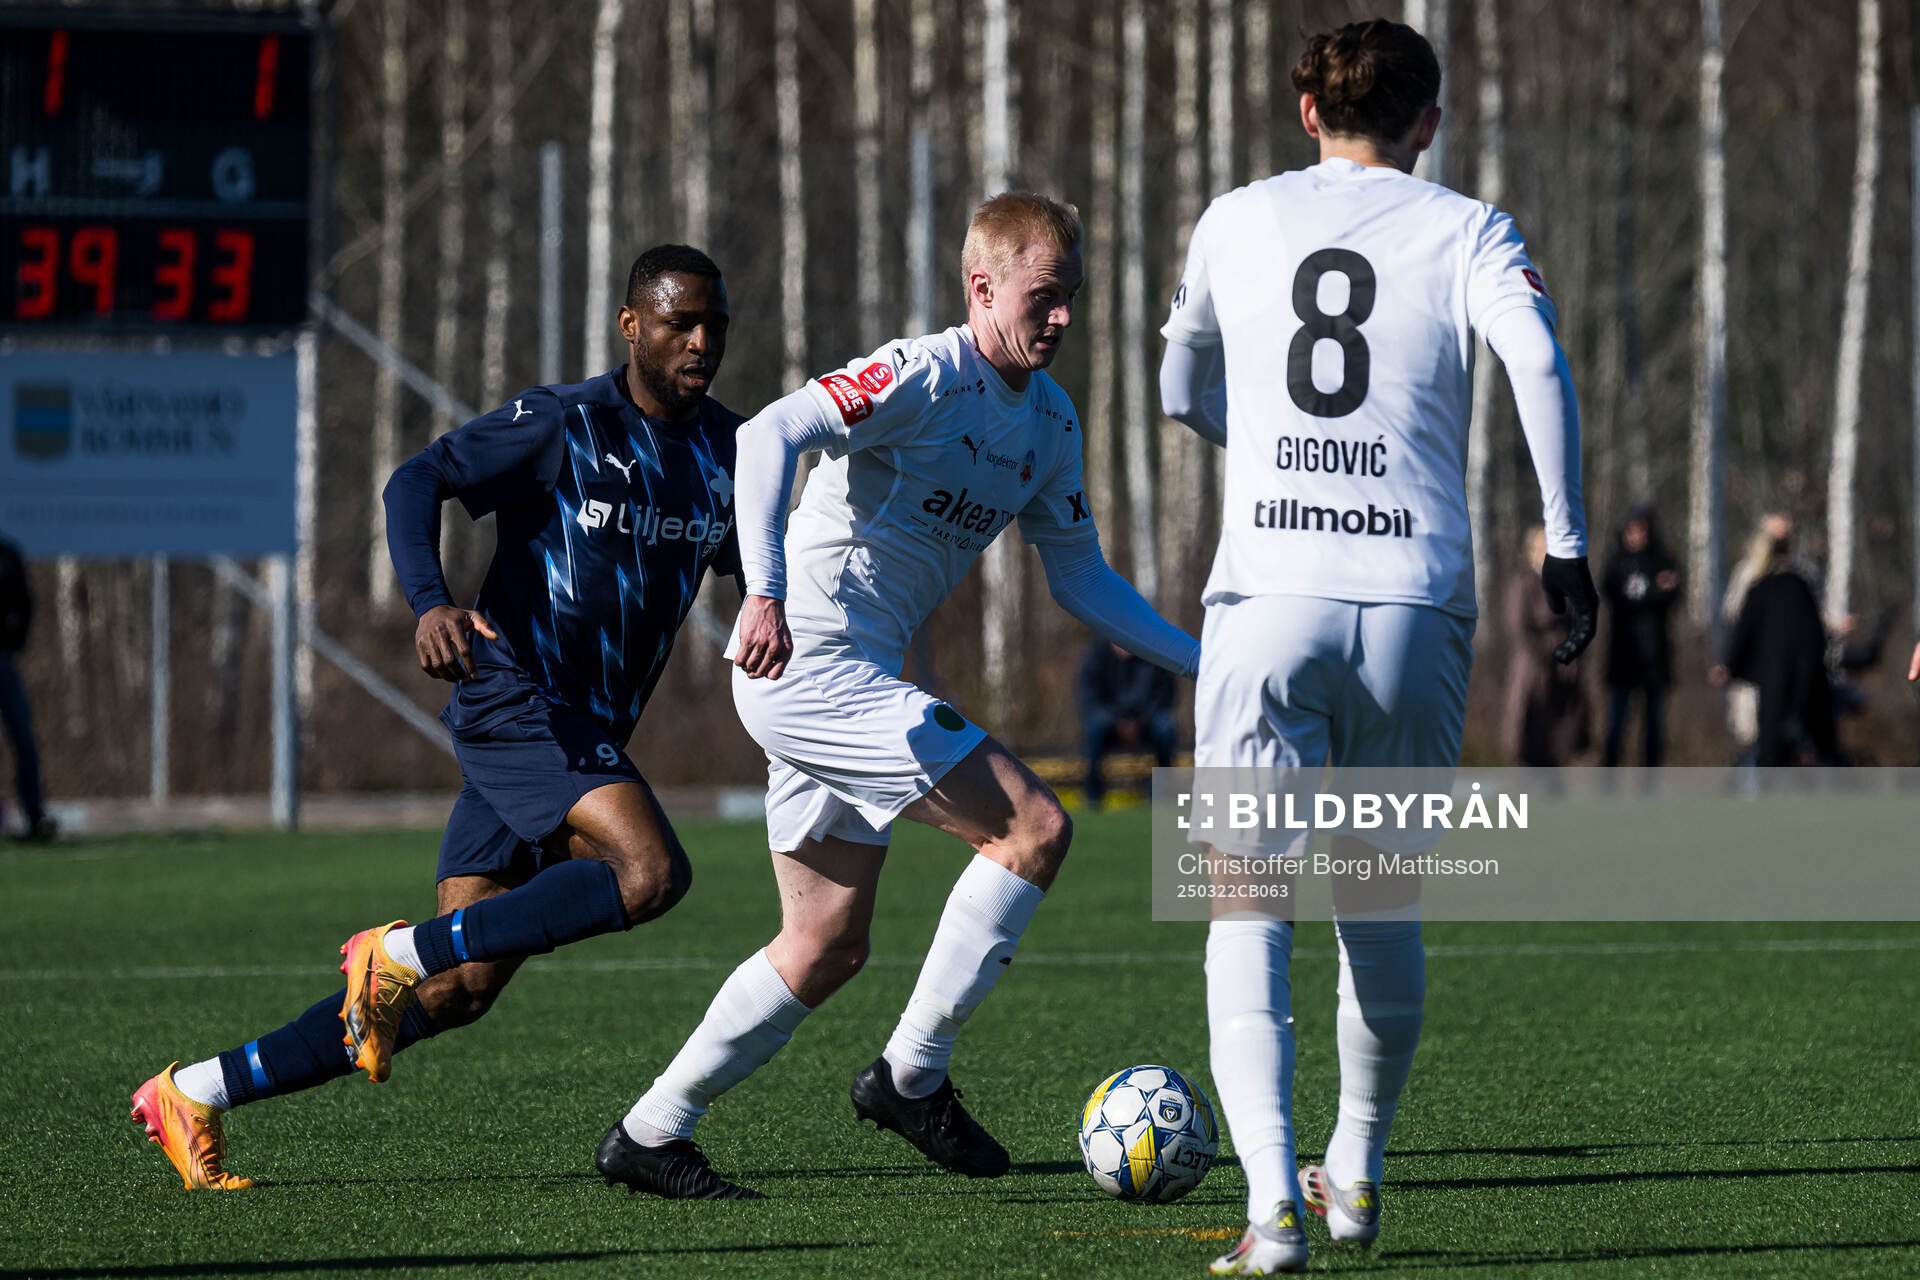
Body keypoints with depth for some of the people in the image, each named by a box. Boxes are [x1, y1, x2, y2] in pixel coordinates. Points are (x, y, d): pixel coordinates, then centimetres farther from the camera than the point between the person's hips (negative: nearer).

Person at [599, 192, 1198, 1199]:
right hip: (812, 659, -10)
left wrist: (1200, 662, 14)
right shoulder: (927, 376, -15)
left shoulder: (1050, 421, 13)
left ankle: (649, 1134, 19)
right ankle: (912, 1077, -5)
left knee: (828, 948, 13)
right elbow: (770, 434, -27)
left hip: (840, 683, 10)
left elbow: (1082, 581, 21)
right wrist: (765, 593, -38)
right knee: (1033, 827, -14)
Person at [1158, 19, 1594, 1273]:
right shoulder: (1466, 232, 6)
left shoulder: (1239, 222, 12)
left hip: (1265, 596, 0)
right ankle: (1357, 1172, 30)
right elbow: (1538, 360, -12)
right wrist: (1567, 544, -6)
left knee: (1249, 910, -2)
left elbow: (1183, 391, 24)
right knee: (1384, 902, 20)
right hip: (1417, 606, 0)